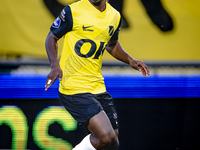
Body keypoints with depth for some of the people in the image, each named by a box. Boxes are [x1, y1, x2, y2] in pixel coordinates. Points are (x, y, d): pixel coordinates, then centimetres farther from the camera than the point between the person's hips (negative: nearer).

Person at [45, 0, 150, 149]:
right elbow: (52, 37, 1)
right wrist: (55, 66, -15)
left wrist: (130, 60, 10)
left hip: (98, 86, 7)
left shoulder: (114, 16, 9)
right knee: (106, 136, -20)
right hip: (74, 87, -7)